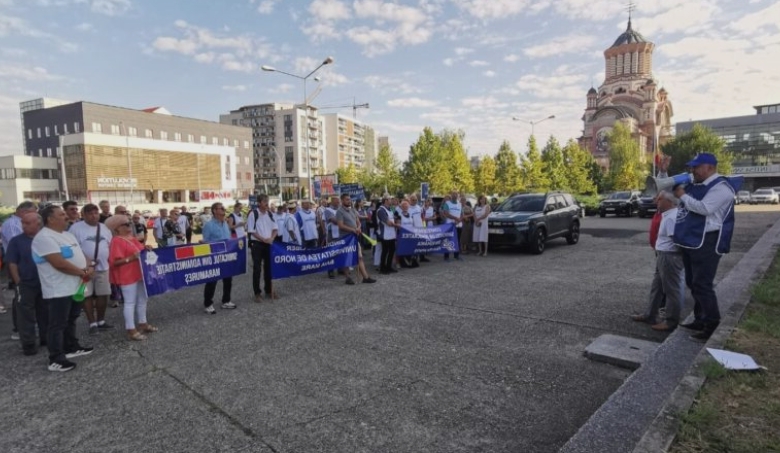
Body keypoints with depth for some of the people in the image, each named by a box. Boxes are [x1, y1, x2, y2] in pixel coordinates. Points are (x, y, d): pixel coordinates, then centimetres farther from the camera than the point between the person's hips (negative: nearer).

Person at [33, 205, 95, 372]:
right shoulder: (44, 238, -18)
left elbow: (80, 254, 18)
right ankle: (56, 359, 7)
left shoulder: (68, 235, 14)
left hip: (74, 286, 10)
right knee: (58, 324, -2)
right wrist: (83, 272, -16)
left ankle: (72, 348, 34)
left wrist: (89, 267, -3)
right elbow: (59, 263, -26)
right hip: (58, 290, -10)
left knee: (71, 320, 20)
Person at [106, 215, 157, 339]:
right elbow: (115, 261, -19)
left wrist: (146, 249, 4)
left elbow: (139, 250, 24)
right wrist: (131, 258, -27)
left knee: (142, 299, 16)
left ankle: (143, 324, 28)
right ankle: (131, 330, 3)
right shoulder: (116, 241, -14)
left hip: (139, 273, 9)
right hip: (127, 276, -9)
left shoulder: (132, 238, 13)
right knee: (130, 302, -4)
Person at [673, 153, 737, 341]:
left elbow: (704, 208, -27)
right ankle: (700, 319, 27)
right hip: (691, 241, 10)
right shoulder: (694, 186, 15)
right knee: (693, 283, 16)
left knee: (702, 285, -8)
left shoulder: (720, 187, -13)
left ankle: (712, 325, 2)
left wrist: (683, 196, -15)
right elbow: (668, 190, 28)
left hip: (706, 243, -10)